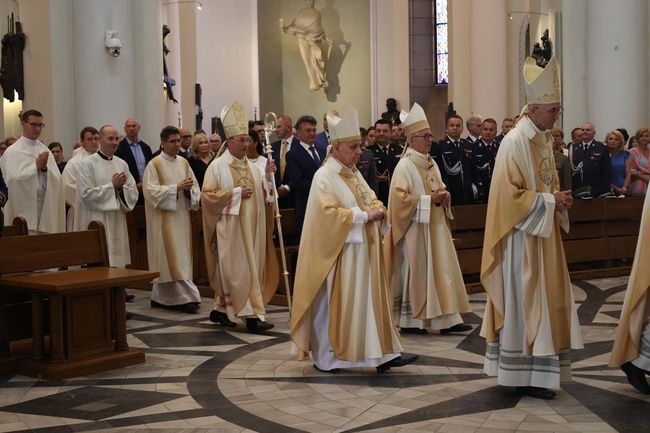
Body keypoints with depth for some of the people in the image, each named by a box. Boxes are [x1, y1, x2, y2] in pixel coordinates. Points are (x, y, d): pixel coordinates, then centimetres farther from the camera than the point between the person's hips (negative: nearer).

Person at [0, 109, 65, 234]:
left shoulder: (45, 150, 13)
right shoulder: (12, 152, -1)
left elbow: (56, 179, 6)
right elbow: (13, 179, -12)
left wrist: (45, 169, -12)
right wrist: (36, 167, -10)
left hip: (46, 208, 4)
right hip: (25, 209, -4)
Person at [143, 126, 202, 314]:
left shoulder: (184, 162, 12)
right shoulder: (154, 164, -5)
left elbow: (194, 187, 13)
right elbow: (151, 191, -13)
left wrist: (189, 189, -10)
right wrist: (176, 188, -18)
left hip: (181, 215, 6)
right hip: (164, 218, -6)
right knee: (174, 258, -9)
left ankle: (160, 297, 16)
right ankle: (188, 297, -9)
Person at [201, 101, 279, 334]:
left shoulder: (251, 166, 13)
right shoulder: (217, 166, -6)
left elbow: (262, 194, 13)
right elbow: (207, 195, -10)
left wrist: (266, 176, -4)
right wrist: (235, 193, -15)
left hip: (250, 226, 7)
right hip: (230, 226, -6)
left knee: (234, 270, 10)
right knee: (238, 270, -7)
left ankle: (221, 309, 21)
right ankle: (252, 315, -8)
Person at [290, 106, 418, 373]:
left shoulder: (353, 173, 13)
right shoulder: (324, 176, -13)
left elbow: (371, 199, 19)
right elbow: (329, 213, -22)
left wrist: (378, 209, -4)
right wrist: (364, 215, -19)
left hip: (363, 251, 8)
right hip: (338, 253, -8)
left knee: (370, 300, 6)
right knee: (332, 303, 1)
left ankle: (383, 355, 8)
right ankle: (324, 358, 14)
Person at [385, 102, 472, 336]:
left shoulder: (431, 163, 14)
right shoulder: (405, 166, -11)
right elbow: (401, 198, -18)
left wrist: (444, 196, 1)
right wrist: (429, 199, -19)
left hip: (435, 227, 8)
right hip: (416, 229, -8)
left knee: (441, 269, 5)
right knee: (416, 272, -3)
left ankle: (446, 319, 8)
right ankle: (409, 320, 7)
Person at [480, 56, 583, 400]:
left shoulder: (543, 139, 11)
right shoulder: (515, 142, -16)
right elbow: (510, 195, -19)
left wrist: (558, 199, 1)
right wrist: (550, 202, -17)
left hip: (542, 233, 9)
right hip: (522, 237, -9)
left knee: (542, 300, 11)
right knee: (523, 302, -3)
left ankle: (536, 369, 20)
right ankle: (526, 376, 4)